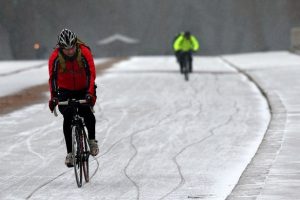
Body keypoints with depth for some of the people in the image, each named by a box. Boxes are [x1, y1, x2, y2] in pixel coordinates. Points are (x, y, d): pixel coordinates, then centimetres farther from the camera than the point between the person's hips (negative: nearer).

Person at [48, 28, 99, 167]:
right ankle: (70, 152, -11)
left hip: (84, 89, -1)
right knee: (67, 118, -18)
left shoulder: (84, 52, -22)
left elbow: (91, 73, -26)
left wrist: (90, 93, -39)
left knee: (87, 113, -26)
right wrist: (53, 97, -33)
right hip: (65, 91, 1)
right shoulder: (55, 57, -20)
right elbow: (52, 78, -20)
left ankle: (92, 139, -1)